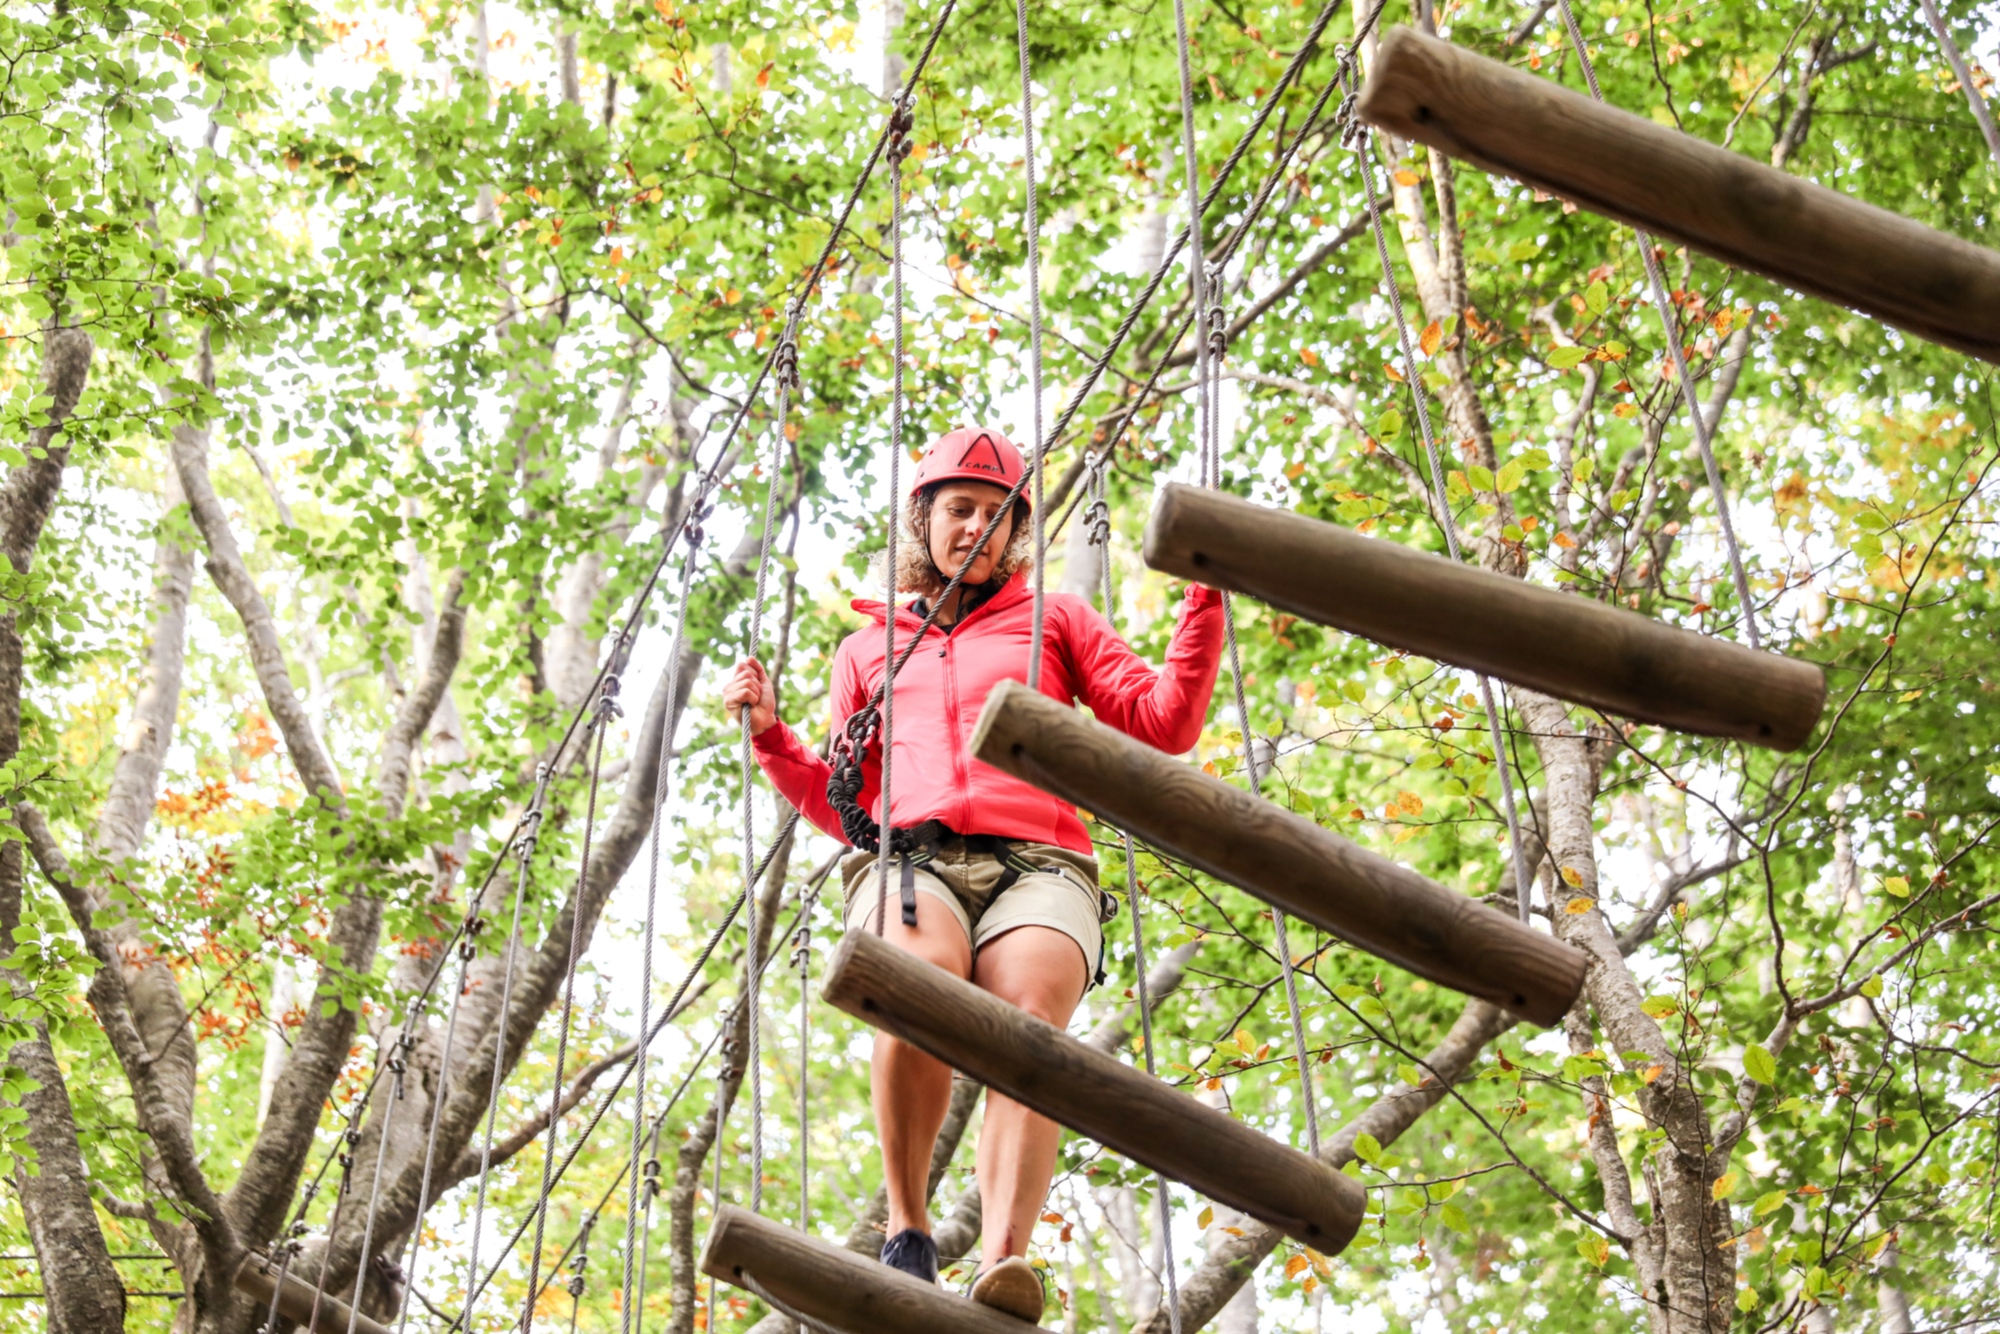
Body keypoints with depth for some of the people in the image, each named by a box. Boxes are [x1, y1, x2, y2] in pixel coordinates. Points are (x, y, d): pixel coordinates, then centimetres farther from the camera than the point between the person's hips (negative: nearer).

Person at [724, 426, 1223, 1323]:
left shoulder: (1054, 620, 28)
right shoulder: (868, 646, 32)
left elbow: (1164, 725, 16)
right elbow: (844, 805, 29)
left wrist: (1207, 597, 9)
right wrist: (770, 735, 15)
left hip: (1037, 864, 0)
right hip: (910, 857, 0)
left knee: (1029, 1016, -34)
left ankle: (1002, 1262, -52)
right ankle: (907, 1233, -25)